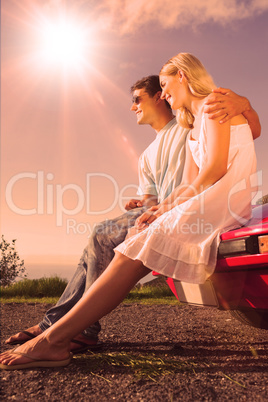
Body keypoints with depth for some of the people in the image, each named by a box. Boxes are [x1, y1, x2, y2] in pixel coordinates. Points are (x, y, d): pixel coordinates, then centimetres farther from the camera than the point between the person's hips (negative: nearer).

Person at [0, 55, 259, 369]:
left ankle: (54, 340, -22)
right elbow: (188, 184, 16)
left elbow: (216, 166, -13)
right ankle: (58, 325, -5)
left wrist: (173, 208, -9)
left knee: (139, 252, -24)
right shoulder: (192, 128, 28)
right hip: (208, 201, 8)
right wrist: (159, 209, -1)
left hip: (227, 199, -8)